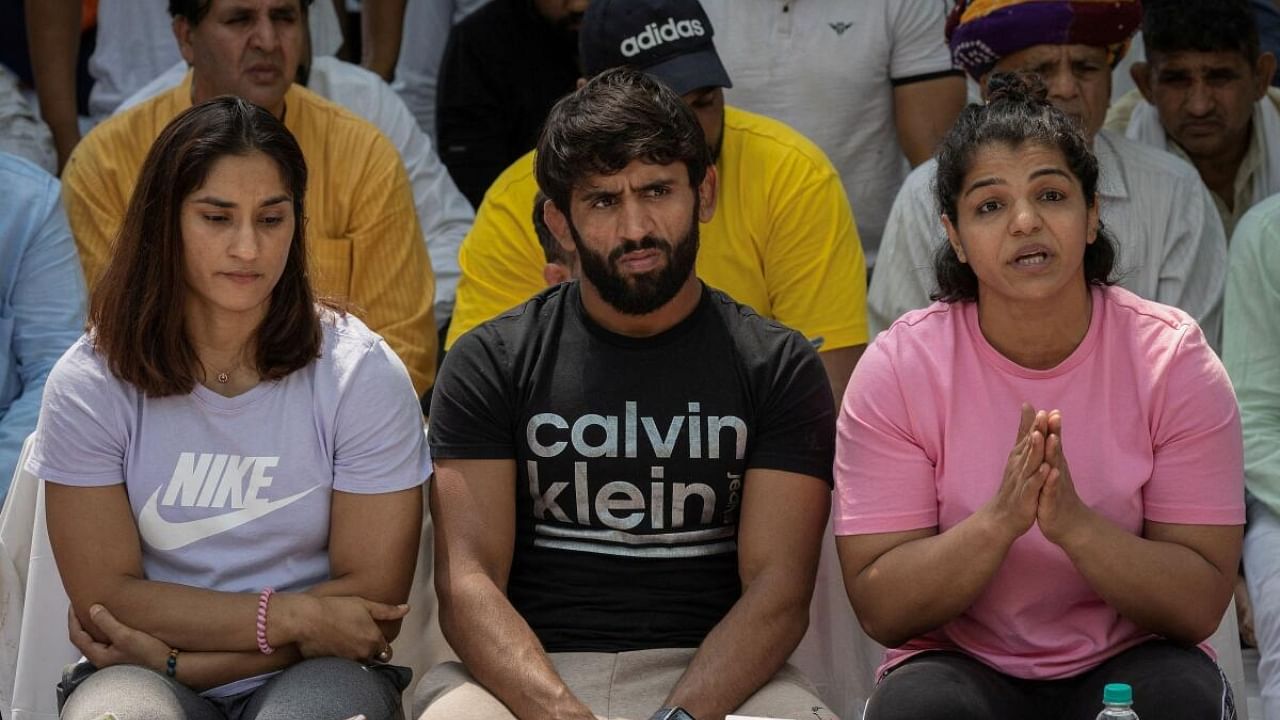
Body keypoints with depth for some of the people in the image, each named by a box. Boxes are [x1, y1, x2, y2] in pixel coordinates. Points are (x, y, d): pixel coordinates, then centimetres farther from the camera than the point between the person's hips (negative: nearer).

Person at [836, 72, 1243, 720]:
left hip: (1128, 665, 1)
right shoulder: (899, 368, -7)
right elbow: (879, 610, -10)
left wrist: (1072, 523, -27)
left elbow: (1201, 606, -10)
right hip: (959, 662, -1)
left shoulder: (1172, 358, -7)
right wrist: (999, 520, -27)